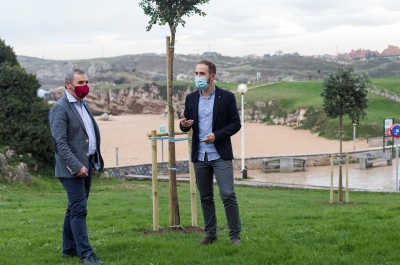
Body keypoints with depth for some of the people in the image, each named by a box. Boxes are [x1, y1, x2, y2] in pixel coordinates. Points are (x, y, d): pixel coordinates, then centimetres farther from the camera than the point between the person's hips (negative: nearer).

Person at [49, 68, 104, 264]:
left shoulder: (83, 105, 15)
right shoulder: (60, 108, -12)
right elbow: (60, 143, -18)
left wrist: (95, 162, 13)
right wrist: (77, 166, -22)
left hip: (87, 165, 8)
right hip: (72, 168, -8)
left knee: (75, 208, 14)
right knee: (79, 209, -8)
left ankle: (69, 248, 22)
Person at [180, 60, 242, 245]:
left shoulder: (226, 97, -4)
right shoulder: (191, 98, 8)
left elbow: (235, 124, -4)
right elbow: (186, 125, 12)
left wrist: (217, 135, -18)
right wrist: (183, 124, -13)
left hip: (221, 155, -4)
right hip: (200, 156, 4)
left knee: (228, 195, -8)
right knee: (205, 197, 10)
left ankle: (235, 235, 0)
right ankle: (210, 234, 19)